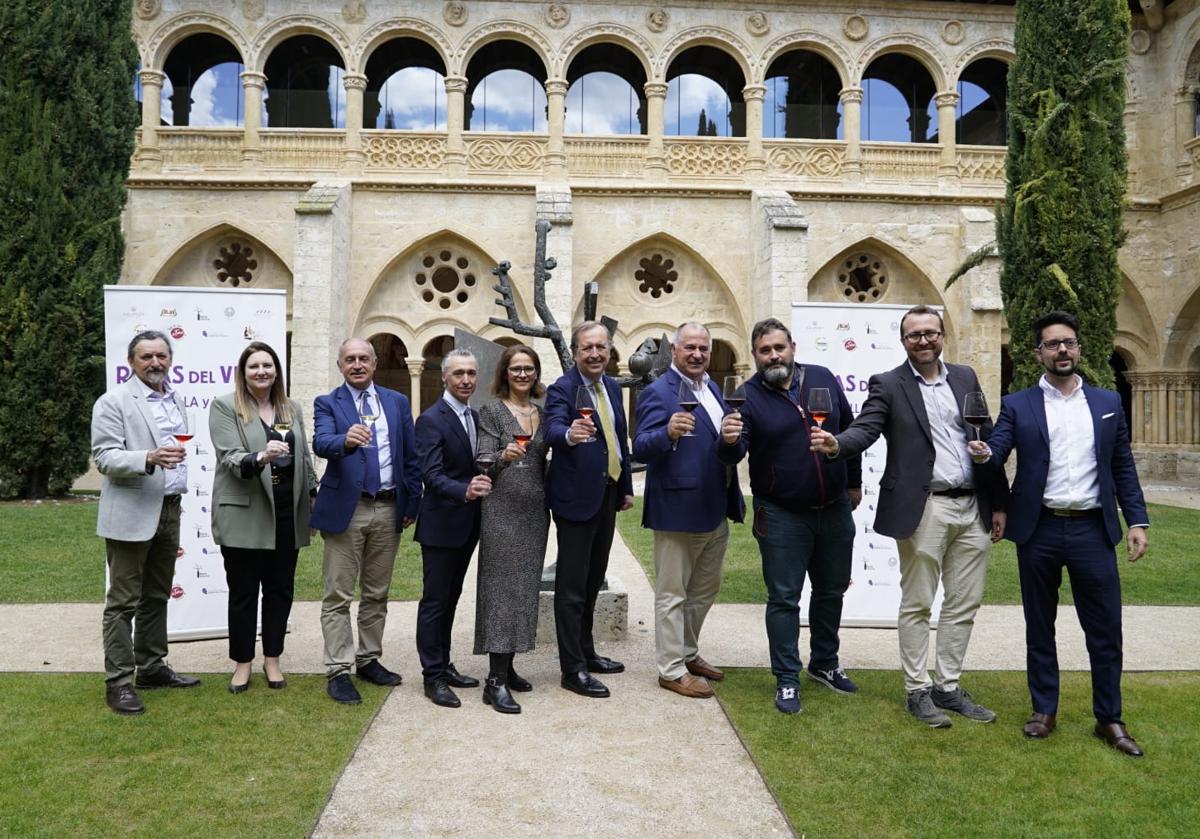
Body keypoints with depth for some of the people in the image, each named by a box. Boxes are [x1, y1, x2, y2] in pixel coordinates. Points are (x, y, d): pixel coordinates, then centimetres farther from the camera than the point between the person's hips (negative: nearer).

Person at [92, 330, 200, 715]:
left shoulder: (175, 399, 13)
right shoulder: (113, 402, -9)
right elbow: (105, 457, -16)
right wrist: (148, 459, -31)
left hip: (169, 511, 7)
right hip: (131, 514, -7)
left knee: (157, 597, 15)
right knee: (123, 601, -1)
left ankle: (152, 668, 26)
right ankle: (118, 682, 6)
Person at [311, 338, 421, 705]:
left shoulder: (397, 402, 9)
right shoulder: (327, 404, 0)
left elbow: (410, 456, 10)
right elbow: (321, 443, -19)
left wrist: (412, 504, 5)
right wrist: (346, 440, -41)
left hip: (388, 509, 4)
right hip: (346, 509, -3)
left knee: (377, 593, 13)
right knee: (338, 596, 0)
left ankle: (368, 660, 26)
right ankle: (338, 671, 7)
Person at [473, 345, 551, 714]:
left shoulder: (543, 410, 12)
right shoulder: (492, 410, -3)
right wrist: (504, 456, -28)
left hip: (536, 510, 6)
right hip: (502, 509, -6)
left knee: (525, 587, 8)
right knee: (501, 589, -6)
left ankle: (506, 667, 19)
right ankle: (496, 682, -4)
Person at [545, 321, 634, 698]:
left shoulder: (612, 387, 10)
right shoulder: (562, 389, -13)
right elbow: (553, 430, -31)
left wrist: (626, 487, 16)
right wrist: (570, 434, -53)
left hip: (607, 495, 8)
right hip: (576, 497, -8)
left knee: (592, 581, 18)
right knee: (572, 587, -1)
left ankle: (586, 652, 32)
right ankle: (573, 669, 7)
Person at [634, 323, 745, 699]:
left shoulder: (711, 388, 11)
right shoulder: (658, 392, -14)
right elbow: (641, 448, -22)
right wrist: (668, 432, -40)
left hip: (715, 511, 9)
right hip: (678, 511, -9)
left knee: (705, 590, 20)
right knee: (672, 594, 5)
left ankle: (688, 653, 36)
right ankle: (672, 669, 16)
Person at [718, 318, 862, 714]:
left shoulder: (823, 378, 1)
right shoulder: (748, 395, -10)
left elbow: (849, 430, 12)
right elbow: (734, 454, -19)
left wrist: (854, 482, 15)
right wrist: (729, 441, -42)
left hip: (834, 509, 4)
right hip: (782, 515, -4)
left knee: (831, 590, 17)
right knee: (784, 598, 2)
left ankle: (825, 663, 36)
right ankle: (787, 680, 15)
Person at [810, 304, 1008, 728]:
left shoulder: (965, 377, 11)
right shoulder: (887, 385, -2)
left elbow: (987, 439, 12)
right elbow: (864, 429, -15)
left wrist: (998, 502, 10)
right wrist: (836, 443, -38)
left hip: (972, 508, 5)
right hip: (923, 509, -5)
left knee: (964, 603, 12)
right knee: (917, 604, 5)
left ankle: (948, 687, 25)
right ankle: (918, 691, 18)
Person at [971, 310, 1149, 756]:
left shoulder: (1108, 402, 9)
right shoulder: (1017, 405, 2)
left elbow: (1123, 468, 10)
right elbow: (997, 453, -8)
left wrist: (1137, 521, 2)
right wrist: (984, 453, -31)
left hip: (1092, 529, 1)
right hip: (1039, 530, -1)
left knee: (1105, 628, 6)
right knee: (1040, 626, 10)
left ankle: (1109, 719, 21)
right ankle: (1044, 710, 24)